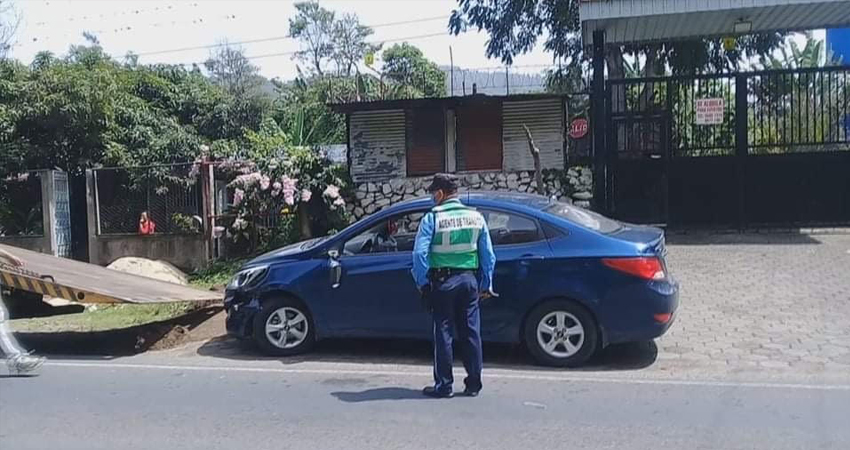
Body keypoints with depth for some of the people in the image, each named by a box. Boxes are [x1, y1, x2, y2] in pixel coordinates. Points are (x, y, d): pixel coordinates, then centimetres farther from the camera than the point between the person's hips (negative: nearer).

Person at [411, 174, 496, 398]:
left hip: (443, 281, -4)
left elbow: (419, 253, -11)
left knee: (443, 333, 4)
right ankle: (473, 384, 16)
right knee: (470, 332, 10)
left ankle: (444, 385, 9)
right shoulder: (476, 217, 7)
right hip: (469, 280, 4)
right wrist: (486, 285, 16)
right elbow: (488, 255, 10)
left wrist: (422, 282, -2)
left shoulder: (432, 217, -6)